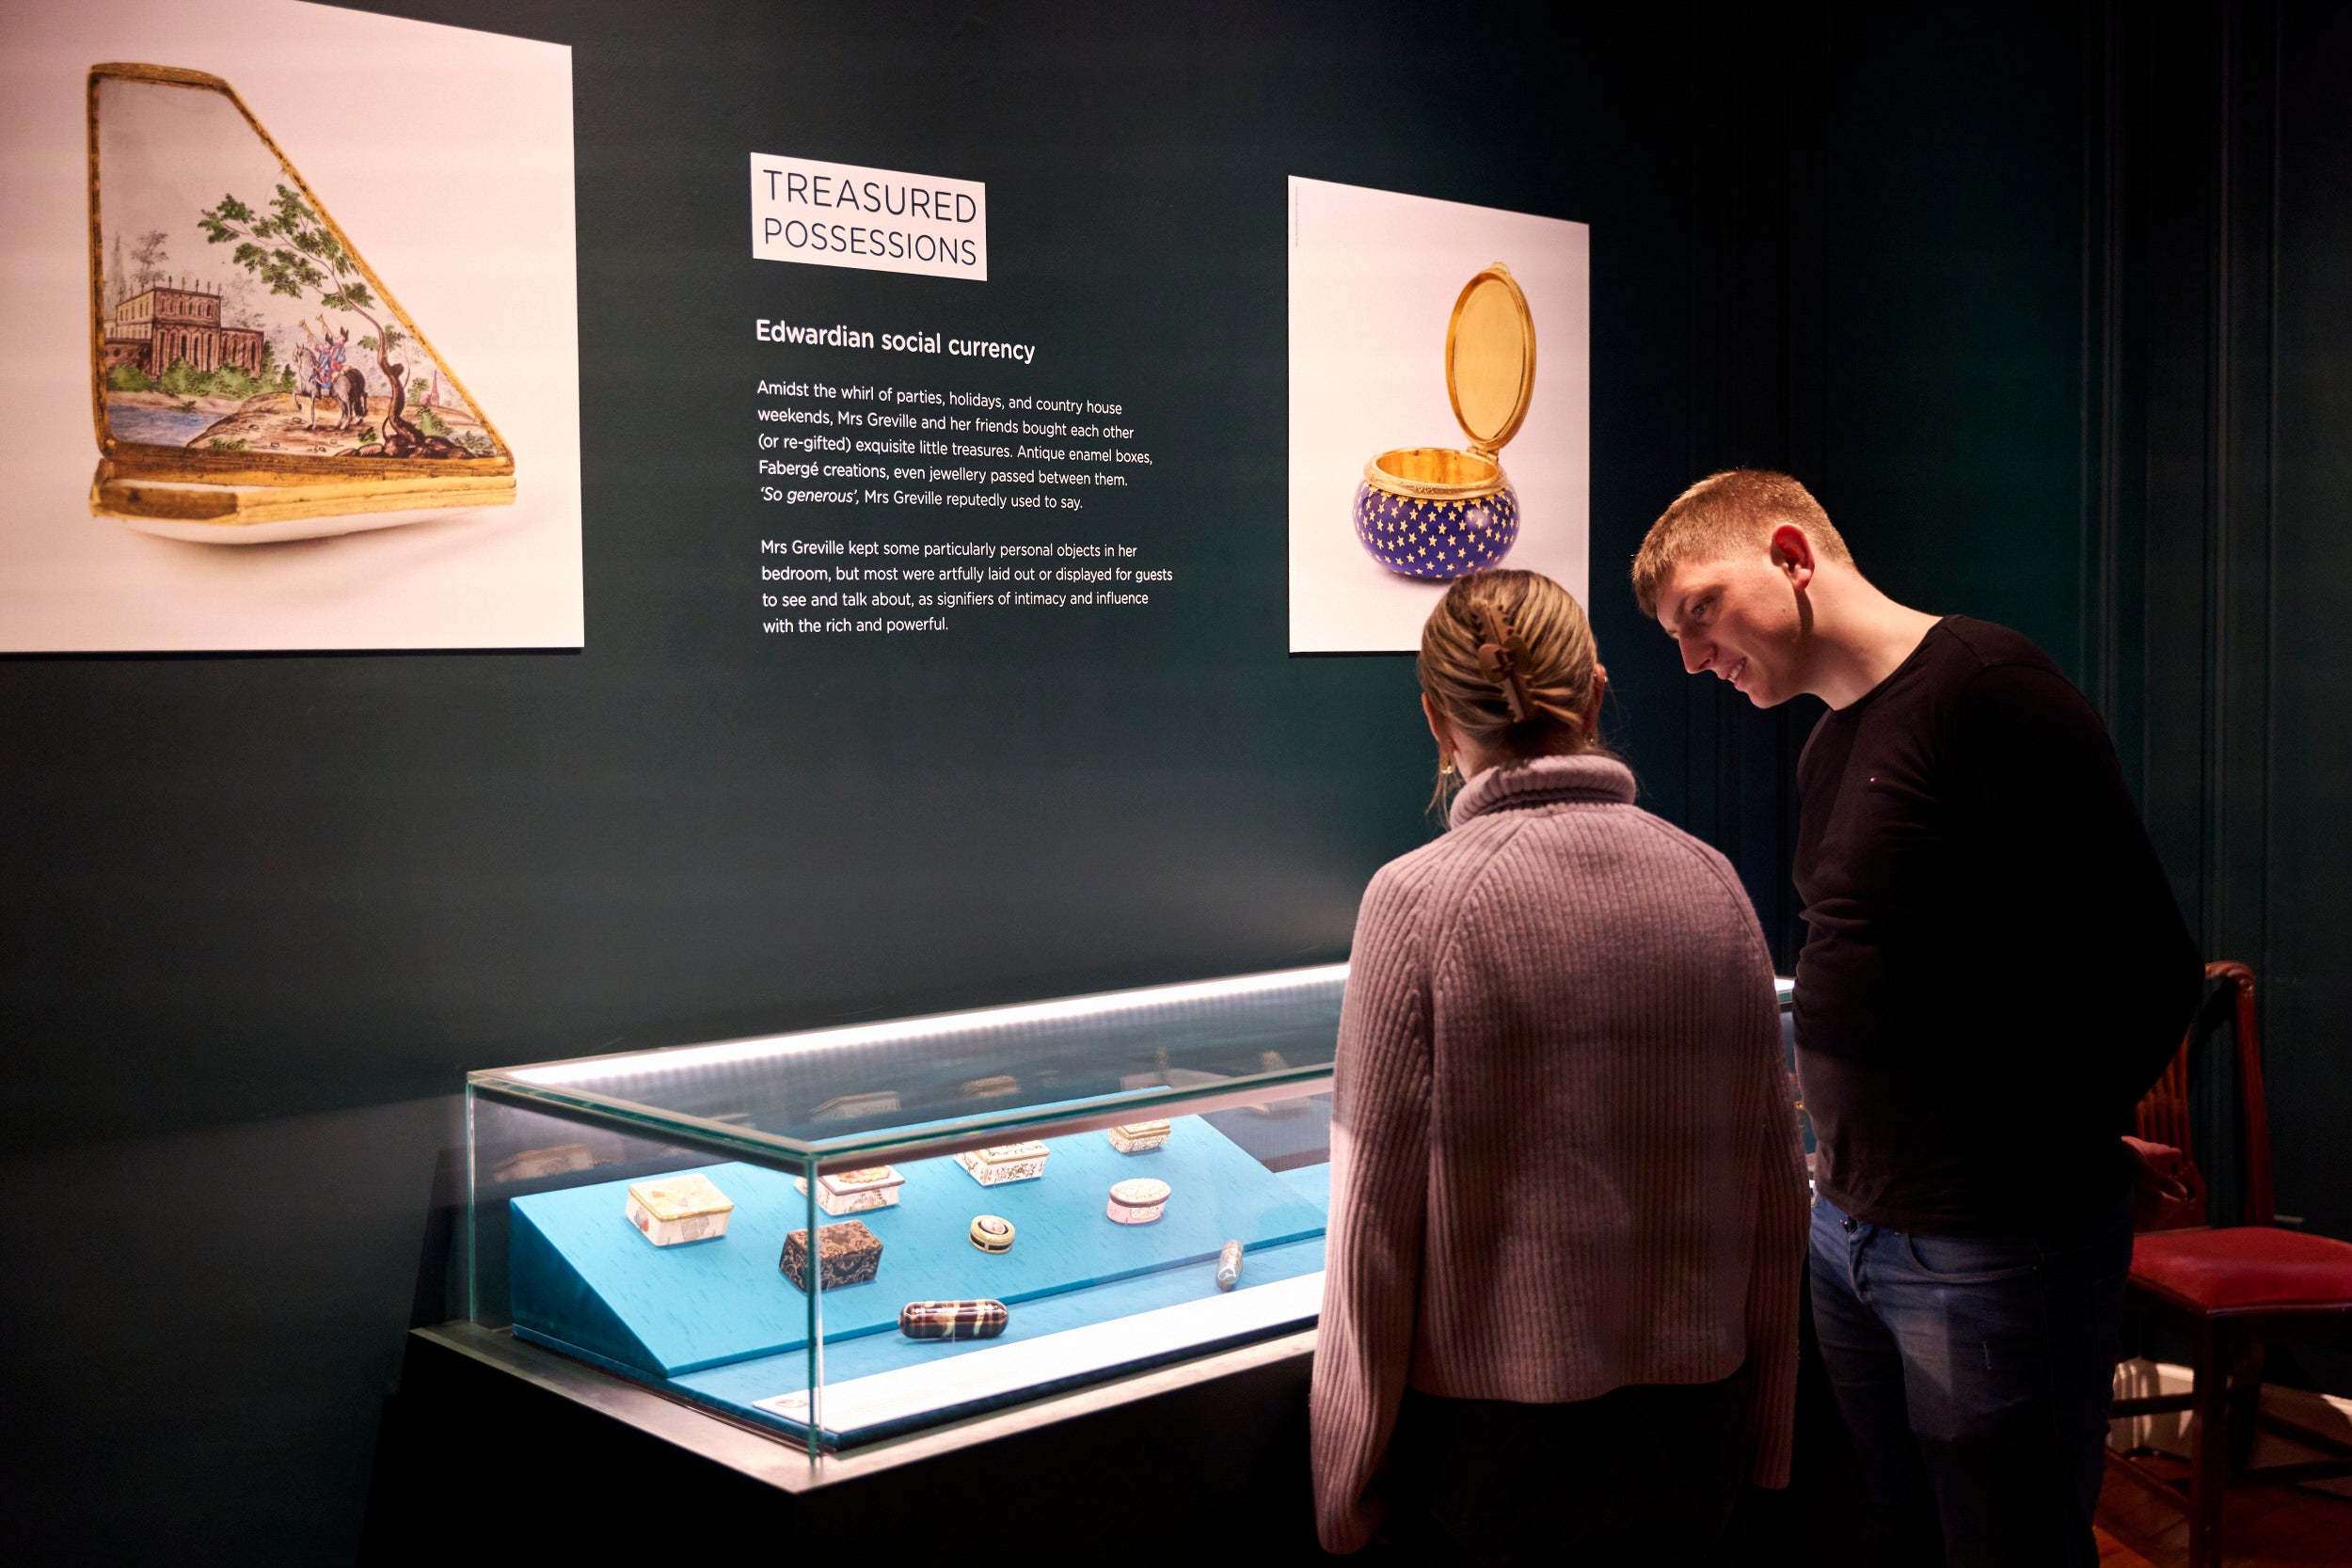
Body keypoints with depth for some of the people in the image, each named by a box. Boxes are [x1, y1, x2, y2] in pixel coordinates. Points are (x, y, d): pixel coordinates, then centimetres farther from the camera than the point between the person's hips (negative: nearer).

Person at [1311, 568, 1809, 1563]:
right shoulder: (1711, 884, -2)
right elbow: (1774, 1185, 4)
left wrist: (1348, 1481, -1)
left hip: (1486, 1429, -3)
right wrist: (1765, 1437, 15)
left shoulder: (1419, 900, -14)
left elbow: (1376, 1217, -12)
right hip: (1686, 1426, 4)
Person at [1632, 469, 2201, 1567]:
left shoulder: (1983, 684, -14)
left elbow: (2147, 967, -16)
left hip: (1993, 1254, -8)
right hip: (1852, 1230, 8)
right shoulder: (1829, 748, 14)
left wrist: (2043, 1149, -4)